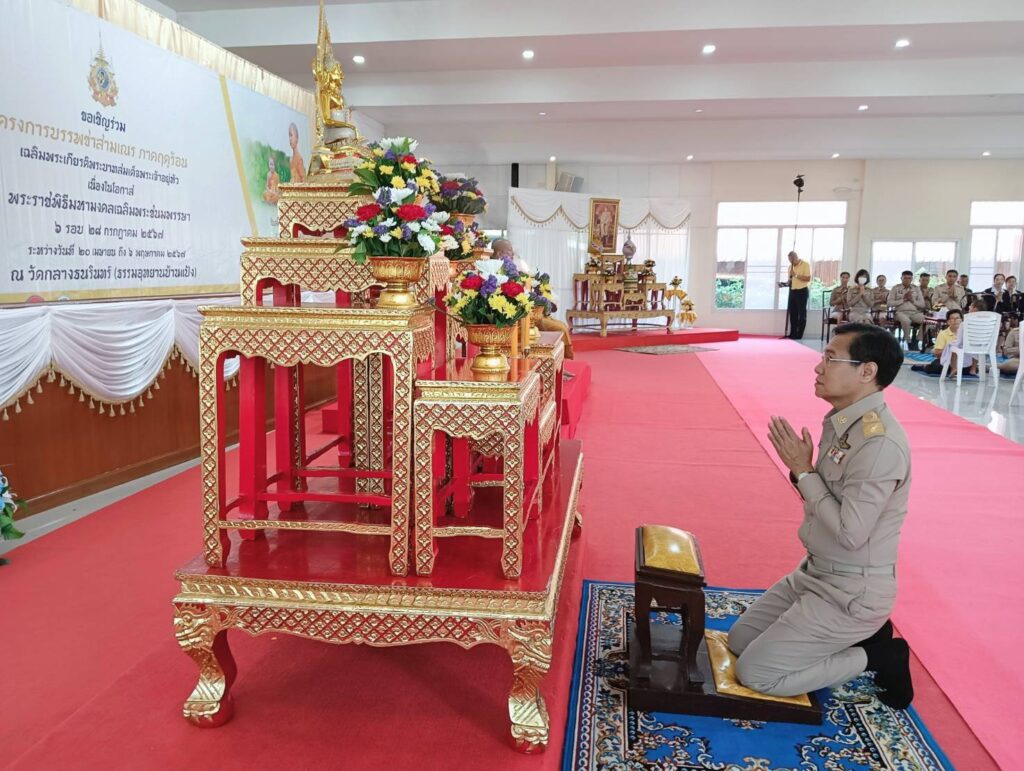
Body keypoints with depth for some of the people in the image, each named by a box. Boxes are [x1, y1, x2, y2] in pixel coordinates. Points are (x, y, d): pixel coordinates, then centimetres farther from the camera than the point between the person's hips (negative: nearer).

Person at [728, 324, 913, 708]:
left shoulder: (879, 442, -27)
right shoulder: (842, 420, 2)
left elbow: (850, 532, -28)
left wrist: (803, 471, -21)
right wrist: (800, 468, -10)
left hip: (851, 593, -9)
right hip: (816, 573, 9)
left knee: (754, 673, -6)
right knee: (740, 640, 16)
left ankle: (877, 656, 5)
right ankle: (858, 636, 16)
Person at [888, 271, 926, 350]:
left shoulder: (916, 288, 18)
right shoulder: (896, 288, 10)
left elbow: (922, 304, 13)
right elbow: (890, 302, -1)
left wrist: (912, 300, -3)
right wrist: (903, 299, -6)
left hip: (915, 312, 3)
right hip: (901, 312, -3)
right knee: (906, 320, -40)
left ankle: (915, 340, -11)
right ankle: (909, 342, -22)